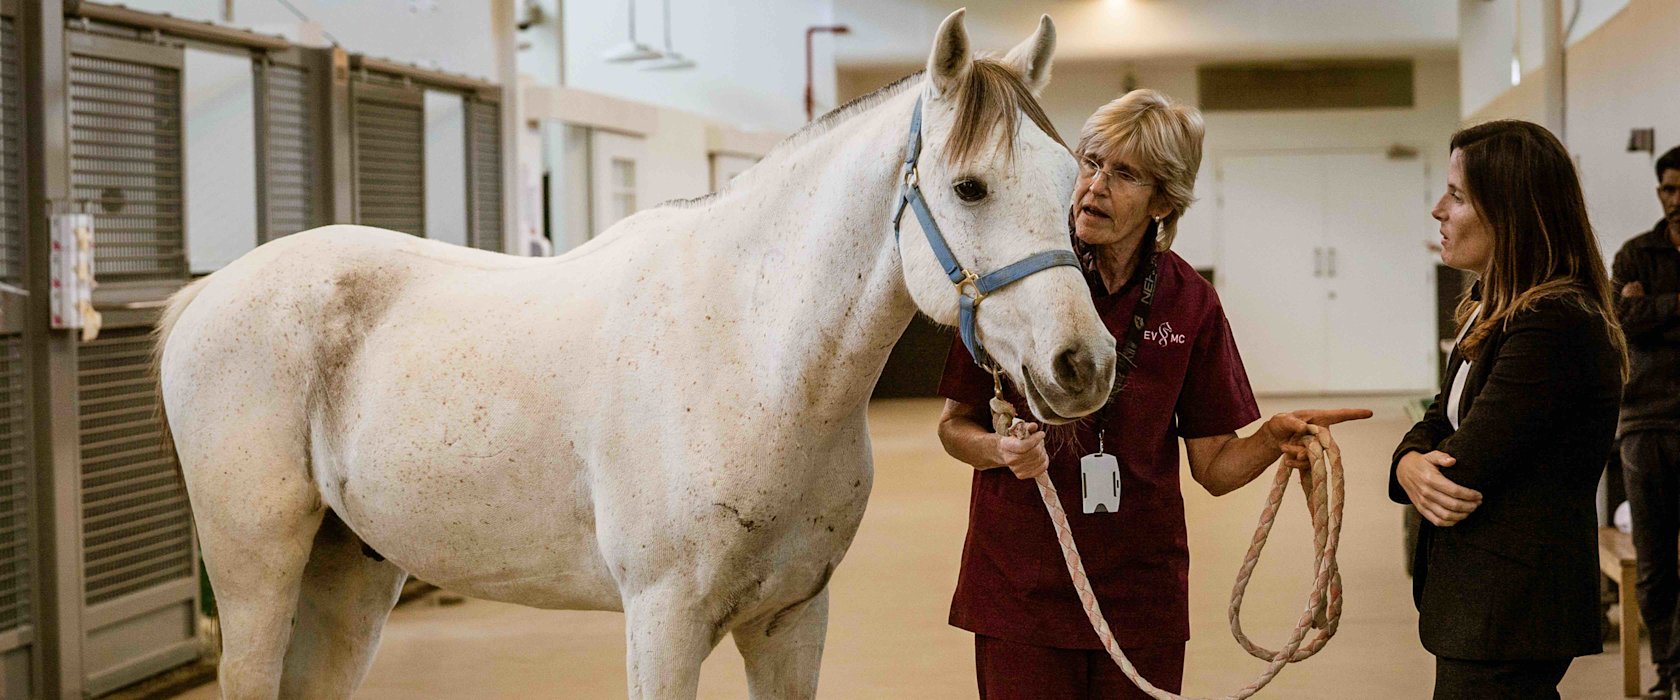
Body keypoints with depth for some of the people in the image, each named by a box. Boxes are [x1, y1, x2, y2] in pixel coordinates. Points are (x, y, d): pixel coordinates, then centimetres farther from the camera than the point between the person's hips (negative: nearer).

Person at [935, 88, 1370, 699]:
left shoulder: (1190, 302, 0)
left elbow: (1214, 467, 3)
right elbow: (955, 425, 1)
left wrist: (1273, 439, -17)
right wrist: (1002, 449, -20)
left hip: (1142, 588, 2)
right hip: (1019, 586, -1)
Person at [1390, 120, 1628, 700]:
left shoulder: (1555, 325, -21)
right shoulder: (1493, 311, 13)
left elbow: (1464, 471, -22)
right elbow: (1437, 426, 11)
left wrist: (1414, 467, 0)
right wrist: (1410, 466, -12)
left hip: (1507, 618, -9)